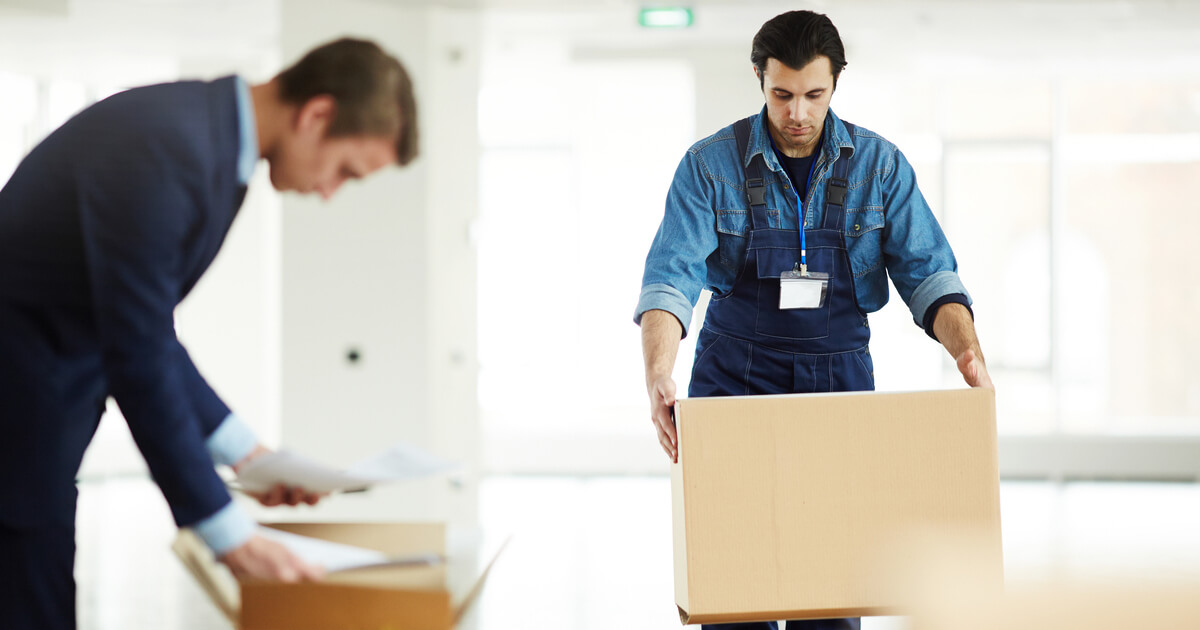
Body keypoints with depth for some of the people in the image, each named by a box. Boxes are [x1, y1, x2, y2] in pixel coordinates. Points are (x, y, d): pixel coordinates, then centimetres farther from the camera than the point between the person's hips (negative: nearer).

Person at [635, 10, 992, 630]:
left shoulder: (880, 165, -3)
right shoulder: (711, 164, -7)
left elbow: (926, 274, -6)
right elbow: (672, 276, -16)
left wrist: (969, 353, -24)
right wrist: (658, 375, -32)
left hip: (839, 378, 1)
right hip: (735, 375, -1)